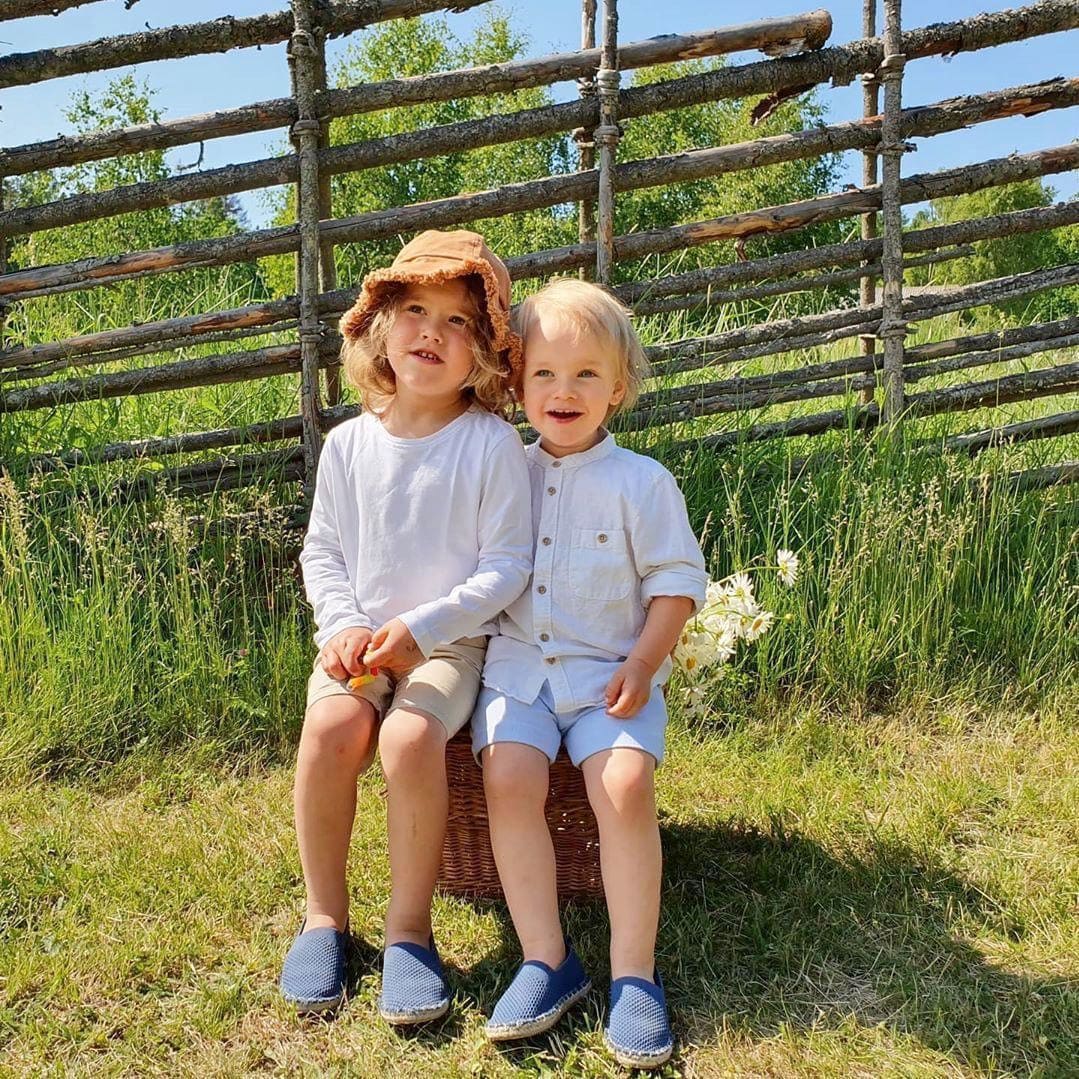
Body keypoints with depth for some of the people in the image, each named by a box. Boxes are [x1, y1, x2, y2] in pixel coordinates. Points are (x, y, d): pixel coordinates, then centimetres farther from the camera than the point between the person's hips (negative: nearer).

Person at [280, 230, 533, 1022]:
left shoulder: (492, 444, -6)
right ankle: (325, 914, -4)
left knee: (410, 736, -30)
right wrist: (343, 626, -8)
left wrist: (420, 627, -18)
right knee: (329, 728, -25)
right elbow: (322, 551, 10)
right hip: (359, 640, 3)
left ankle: (411, 927, -10)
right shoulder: (349, 444, 5)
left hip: (451, 641, -3)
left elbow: (506, 564, -8)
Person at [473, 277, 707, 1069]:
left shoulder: (641, 481, 0)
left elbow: (678, 581, 0)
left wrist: (642, 664, -11)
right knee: (509, 777, -22)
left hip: (610, 671, -2)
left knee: (626, 785, -25)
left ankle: (634, 975, -10)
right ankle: (548, 961, -9)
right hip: (518, 667, 3)